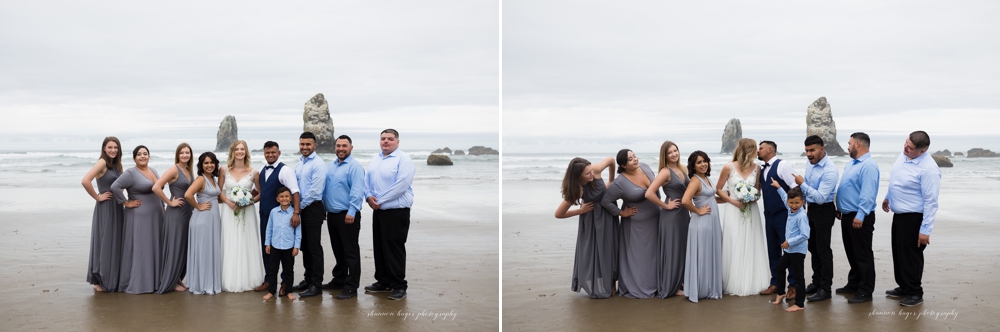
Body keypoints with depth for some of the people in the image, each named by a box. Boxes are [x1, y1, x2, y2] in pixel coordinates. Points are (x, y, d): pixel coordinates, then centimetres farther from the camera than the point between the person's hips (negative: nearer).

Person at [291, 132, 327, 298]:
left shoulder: (318, 164, -12)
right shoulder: (299, 164, 13)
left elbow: (315, 190, -18)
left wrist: (301, 206, -11)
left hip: (313, 208, -8)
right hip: (300, 209, 8)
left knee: (314, 247, -3)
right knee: (304, 246, 14)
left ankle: (316, 284, 2)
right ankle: (308, 278, 24)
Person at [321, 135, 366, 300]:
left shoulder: (355, 166, -10)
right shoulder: (330, 166, 14)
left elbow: (357, 191, -17)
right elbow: (324, 188, 20)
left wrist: (351, 212, -22)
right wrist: (323, 209, 16)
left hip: (347, 216, -8)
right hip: (332, 214, 8)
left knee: (350, 252, -3)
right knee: (338, 250, 18)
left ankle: (351, 287, 1)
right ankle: (339, 280, 30)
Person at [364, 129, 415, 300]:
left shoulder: (403, 159, -11)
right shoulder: (374, 160, 14)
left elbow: (402, 185, -20)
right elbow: (366, 179, 17)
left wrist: (380, 200, -16)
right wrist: (369, 196, -4)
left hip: (397, 212, -8)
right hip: (378, 210, 8)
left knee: (394, 249, -4)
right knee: (379, 247, 14)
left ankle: (399, 286, 5)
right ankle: (382, 281, 26)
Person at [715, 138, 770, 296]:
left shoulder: (756, 168, 3)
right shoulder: (729, 168, -6)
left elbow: (758, 191, 11)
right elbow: (718, 189, 1)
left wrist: (754, 199, -10)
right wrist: (732, 201, -12)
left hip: (751, 211, 3)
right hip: (733, 211, -3)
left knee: (751, 247, 4)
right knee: (734, 248, -1)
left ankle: (752, 282, 15)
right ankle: (735, 284, 8)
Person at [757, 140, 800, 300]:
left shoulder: (783, 166, -11)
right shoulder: (762, 170, 12)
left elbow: (796, 188, -15)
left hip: (784, 214, -8)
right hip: (769, 215, 8)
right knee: (773, 251, 12)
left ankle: (793, 285, 9)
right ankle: (776, 283, 22)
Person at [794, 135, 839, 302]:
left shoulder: (830, 171, -24)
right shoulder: (810, 165, 1)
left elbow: (820, 198, -27)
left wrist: (802, 184, -30)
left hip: (824, 211, -8)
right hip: (811, 209, 8)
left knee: (823, 250, -1)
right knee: (813, 247, 18)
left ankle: (825, 288, 10)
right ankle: (817, 282, 32)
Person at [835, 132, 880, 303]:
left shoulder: (868, 166, -18)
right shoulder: (851, 164, 14)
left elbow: (868, 194, -24)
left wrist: (860, 216, -27)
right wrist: (840, 209, 21)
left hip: (859, 218, -10)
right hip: (847, 215, 10)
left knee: (863, 255, -1)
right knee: (851, 252, 18)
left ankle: (865, 291, 5)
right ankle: (854, 284, 29)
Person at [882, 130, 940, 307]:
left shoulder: (928, 169, -24)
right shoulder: (903, 155, 2)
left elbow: (931, 201, -23)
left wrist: (925, 230, -23)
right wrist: (888, 197, 31)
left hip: (914, 219, -9)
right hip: (898, 215, 9)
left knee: (911, 256, 0)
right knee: (898, 252, 18)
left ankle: (915, 293, 14)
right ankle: (903, 287, 33)